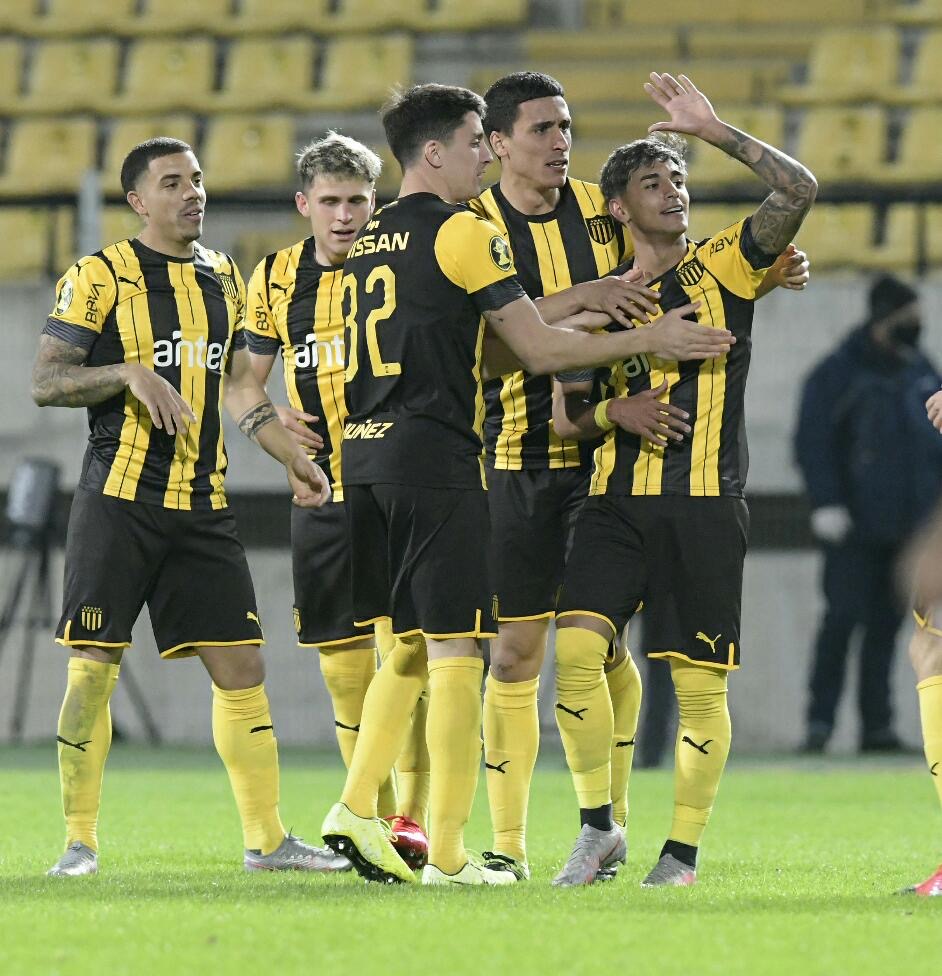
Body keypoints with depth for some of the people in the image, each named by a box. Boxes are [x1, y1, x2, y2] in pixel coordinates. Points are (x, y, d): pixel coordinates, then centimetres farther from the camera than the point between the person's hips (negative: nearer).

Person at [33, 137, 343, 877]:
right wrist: (130, 373, -21)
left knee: (240, 664, 2)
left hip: (203, 508, 5)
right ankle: (79, 840, 3)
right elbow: (46, 382, -7)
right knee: (94, 665, -5)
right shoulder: (98, 277, -4)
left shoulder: (223, 279, 14)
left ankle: (267, 838, 8)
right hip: (118, 502, -5)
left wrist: (294, 457, 14)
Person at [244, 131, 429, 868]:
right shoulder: (276, 279, 8)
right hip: (323, 495, 5)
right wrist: (272, 418, -5)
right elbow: (245, 376, 17)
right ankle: (372, 819, 16)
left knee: (402, 650, -14)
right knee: (344, 668, 7)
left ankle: (411, 820, -13)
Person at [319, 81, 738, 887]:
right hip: (435, 458, -8)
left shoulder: (368, 240, 17)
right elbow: (538, 350, -7)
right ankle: (448, 854, -5)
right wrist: (649, 340, 4)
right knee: (455, 652, -4)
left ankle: (357, 806, 6)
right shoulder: (463, 232, -7)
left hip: (365, 457, 8)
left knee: (410, 648, 16)